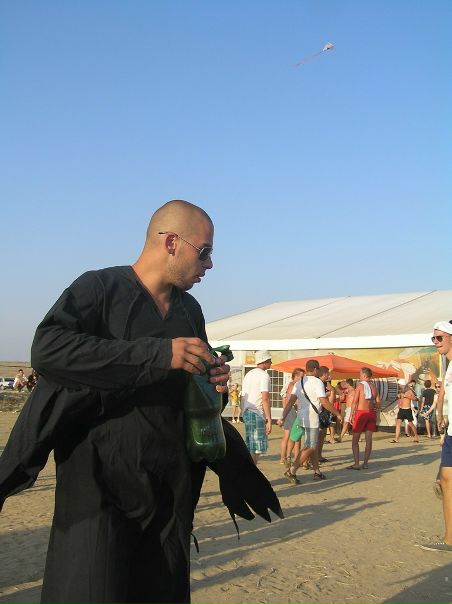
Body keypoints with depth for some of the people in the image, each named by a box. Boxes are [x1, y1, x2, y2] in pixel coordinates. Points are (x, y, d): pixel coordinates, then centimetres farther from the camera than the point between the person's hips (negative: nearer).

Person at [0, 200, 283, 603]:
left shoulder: (189, 310, 11)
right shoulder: (98, 288, -8)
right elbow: (47, 349, -25)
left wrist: (213, 383, -2)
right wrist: (158, 352, -28)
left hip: (170, 489, 6)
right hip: (101, 483, -6)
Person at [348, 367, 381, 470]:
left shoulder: (360, 385, -7)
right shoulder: (374, 386, 7)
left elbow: (355, 402, -10)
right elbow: (378, 404, 8)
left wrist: (352, 415, -6)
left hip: (361, 412, -5)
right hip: (372, 413, 5)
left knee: (355, 440, 1)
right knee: (368, 439, 8)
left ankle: (356, 463, -5)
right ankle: (365, 463, 9)